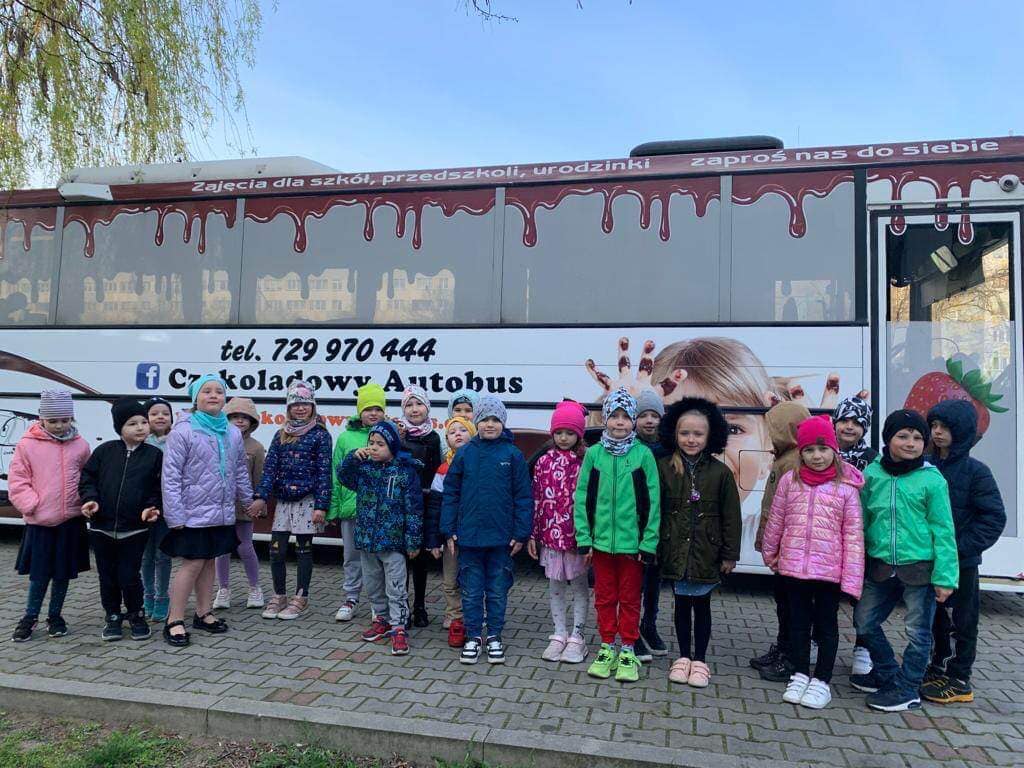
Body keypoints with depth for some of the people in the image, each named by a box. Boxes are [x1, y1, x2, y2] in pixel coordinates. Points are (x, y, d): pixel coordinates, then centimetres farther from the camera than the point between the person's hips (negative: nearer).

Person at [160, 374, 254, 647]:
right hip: (194, 513, -5)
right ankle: (174, 621, 9)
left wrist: (248, 500, 20)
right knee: (192, 564, -3)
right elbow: (170, 476, -13)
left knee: (209, 561, 14)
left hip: (222, 513, 5)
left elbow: (240, 470, 16)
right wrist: (175, 516, -16)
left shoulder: (233, 433, 5)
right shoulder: (183, 431, -11)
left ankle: (203, 613, 27)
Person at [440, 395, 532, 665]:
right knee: (471, 590, 10)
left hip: (501, 537, -1)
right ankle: (473, 637, 25)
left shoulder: (513, 454, -3)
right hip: (468, 536, 1)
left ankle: (494, 637, 26)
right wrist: (449, 531, 0)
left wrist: (521, 533, -5)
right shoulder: (464, 453, 1)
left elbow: (523, 496, -2)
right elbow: (451, 493, 4)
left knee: (498, 590, 11)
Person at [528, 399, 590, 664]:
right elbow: (536, 499, 4)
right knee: (555, 586, 12)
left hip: (578, 535, -3)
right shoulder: (544, 462, 3)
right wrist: (532, 534, 3)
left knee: (579, 585, 9)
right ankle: (559, 635, 24)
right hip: (551, 534, 3)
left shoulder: (586, 463, -6)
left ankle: (576, 637, 20)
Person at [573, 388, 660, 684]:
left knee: (630, 599, 11)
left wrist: (649, 543, -7)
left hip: (632, 542, -2)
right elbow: (582, 498, 2)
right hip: (601, 540, 2)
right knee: (604, 597, 14)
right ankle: (607, 648, 29)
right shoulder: (593, 454, -1)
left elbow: (652, 502, -4)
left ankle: (628, 651, 26)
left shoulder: (643, 455, -5)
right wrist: (584, 539, -1)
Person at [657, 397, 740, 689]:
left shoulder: (720, 472, -6)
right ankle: (683, 657, 28)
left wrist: (730, 555, -1)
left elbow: (731, 517, -1)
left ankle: (700, 660, 25)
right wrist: (652, 547, 0)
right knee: (682, 605, 13)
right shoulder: (664, 468, -4)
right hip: (676, 552, 1)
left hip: (706, 553, -1)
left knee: (702, 606, 11)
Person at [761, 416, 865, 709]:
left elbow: (853, 534, -8)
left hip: (829, 569, -2)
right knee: (799, 621, 15)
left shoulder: (846, 487, -8)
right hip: (793, 566, 2)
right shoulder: (790, 480, -2)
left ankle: (821, 681, 25)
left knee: (827, 624, 12)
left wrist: (852, 576, -11)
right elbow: (776, 521, 9)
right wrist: (770, 554, 15)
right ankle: (800, 675, 29)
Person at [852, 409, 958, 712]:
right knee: (865, 620, 14)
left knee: (917, 631, 10)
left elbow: (943, 531, -7)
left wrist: (944, 576, -11)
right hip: (881, 566, 4)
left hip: (921, 568, -4)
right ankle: (888, 673, 35)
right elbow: (862, 520, 7)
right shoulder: (872, 474, 0)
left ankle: (907, 689, 27)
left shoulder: (932, 480, -10)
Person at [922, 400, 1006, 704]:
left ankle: (959, 681, 20)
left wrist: (960, 547, -17)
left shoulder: (976, 472, -11)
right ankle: (939, 668, 33)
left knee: (959, 621, 7)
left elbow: (994, 518, -11)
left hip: (960, 563, -5)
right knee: (935, 619, 17)